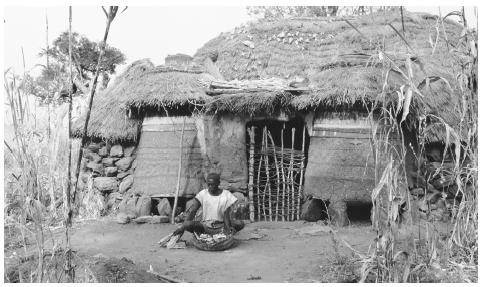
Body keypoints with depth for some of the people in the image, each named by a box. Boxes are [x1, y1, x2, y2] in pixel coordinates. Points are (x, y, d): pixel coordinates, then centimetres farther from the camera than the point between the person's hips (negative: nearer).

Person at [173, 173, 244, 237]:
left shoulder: (226, 195, -4)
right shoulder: (203, 194, -3)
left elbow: (226, 215, -8)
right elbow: (192, 211, -9)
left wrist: (228, 228, -28)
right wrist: (182, 227, -22)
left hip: (221, 226, -1)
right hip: (206, 226, 1)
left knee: (240, 224, -26)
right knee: (188, 224, -27)